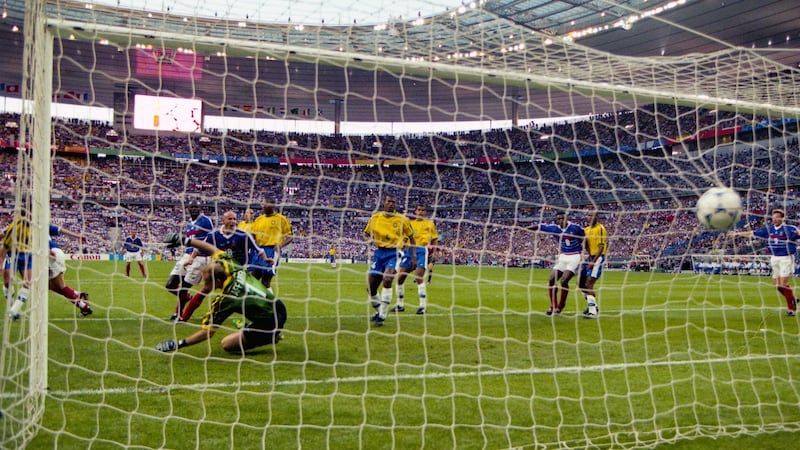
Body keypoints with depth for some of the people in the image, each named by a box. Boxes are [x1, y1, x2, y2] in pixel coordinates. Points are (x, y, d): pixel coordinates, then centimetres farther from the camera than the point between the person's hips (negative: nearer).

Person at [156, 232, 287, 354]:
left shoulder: (223, 300, -21)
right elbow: (213, 248, 9)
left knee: (227, 344, -3)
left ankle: (270, 338, 0)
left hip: (269, 323, -8)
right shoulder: (231, 267, -6)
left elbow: (207, 333, -16)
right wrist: (185, 240, 7)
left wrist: (178, 344, -11)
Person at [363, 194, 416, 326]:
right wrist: (369, 240, -7)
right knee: (371, 287, 3)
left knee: (387, 280, -26)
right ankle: (378, 311, 30)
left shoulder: (402, 220, -1)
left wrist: (413, 256, 3)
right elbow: (366, 233, 17)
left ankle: (382, 316, -14)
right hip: (379, 252, 4)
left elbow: (411, 237, 9)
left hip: (394, 253, -3)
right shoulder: (375, 217, 5)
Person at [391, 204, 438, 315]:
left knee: (418, 277, -16)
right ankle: (400, 304, 12)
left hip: (422, 250, -4)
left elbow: (435, 239, 10)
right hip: (409, 250, 4)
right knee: (400, 277, -1)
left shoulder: (429, 223, 10)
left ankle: (423, 305, -9)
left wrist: (432, 251, -5)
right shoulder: (410, 223, 18)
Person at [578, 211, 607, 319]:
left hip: (598, 258, -8)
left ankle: (592, 311, -14)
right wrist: (590, 258, -5)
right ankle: (593, 306, 26)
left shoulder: (601, 229, -12)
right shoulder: (586, 229, 12)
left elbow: (602, 247, -16)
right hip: (590, 257, 9)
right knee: (580, 283, 10)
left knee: (588, 284, -17)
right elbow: (586, 245, 11)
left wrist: (593, 261, -20)